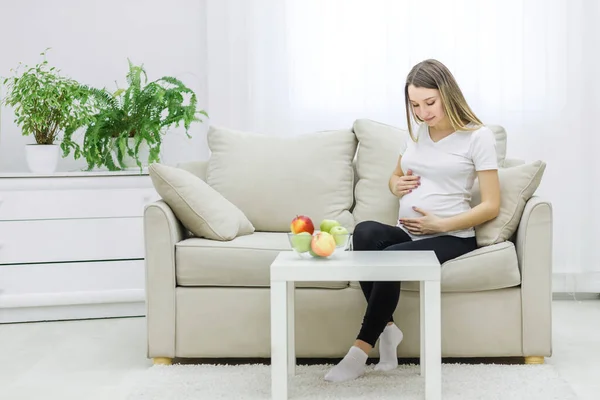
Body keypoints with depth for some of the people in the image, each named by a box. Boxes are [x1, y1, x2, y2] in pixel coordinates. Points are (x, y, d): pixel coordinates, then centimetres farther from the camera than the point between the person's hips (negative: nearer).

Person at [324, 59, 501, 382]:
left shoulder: (478, 136, -3)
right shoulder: (416, 131, 15)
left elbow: (491, 205, -6)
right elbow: (394, 177, 31)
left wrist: (440, 224, -15)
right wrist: (397, 185, 6)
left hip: (451, 236, -5)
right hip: (407, 233, 5)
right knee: (365, 232, -31)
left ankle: (361, 349, -23)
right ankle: (387, 328, -23)